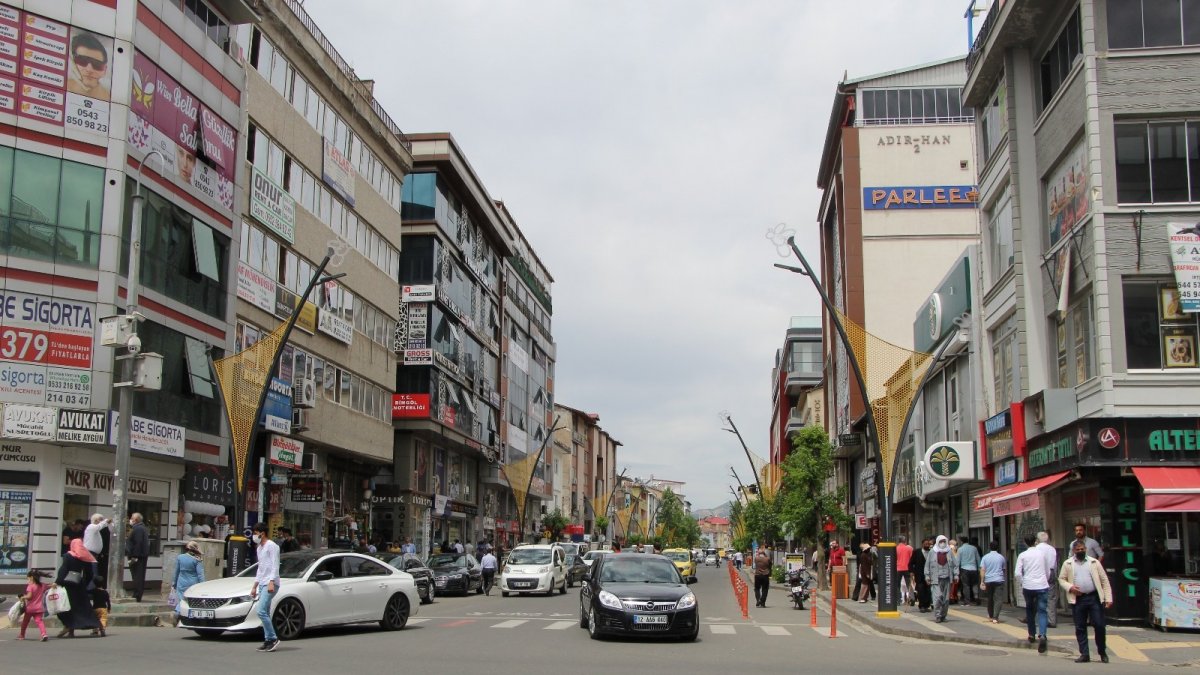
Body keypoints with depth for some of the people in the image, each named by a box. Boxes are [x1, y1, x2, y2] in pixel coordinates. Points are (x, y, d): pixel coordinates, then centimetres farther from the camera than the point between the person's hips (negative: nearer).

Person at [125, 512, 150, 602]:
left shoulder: (136, 529, -15)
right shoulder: (143, 528, 17)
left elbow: (138, 543, -23)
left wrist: (134, 556, -23)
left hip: (137, 557, -10)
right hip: (143, 556, 10)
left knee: (137, 577, -8)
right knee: (140, 577, 12)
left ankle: (137, 596, -7)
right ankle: (138, 596, 18)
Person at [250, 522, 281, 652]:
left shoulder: (271, 546, -6)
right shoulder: (259, 548, 23)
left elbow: (275, 566, -14)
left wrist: (271, 582, -24)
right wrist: (254, 586, 25)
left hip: (270, 584, -9)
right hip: (262, 585, 9)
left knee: (261, 612, -17)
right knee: (265, 613, 5)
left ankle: (273, 638, -12)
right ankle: (268, 641, 7)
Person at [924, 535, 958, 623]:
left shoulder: (950, 552, 9)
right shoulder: (932, 552, 5)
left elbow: (955, 564, 11)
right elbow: (927, 565, 7)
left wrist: (956, 574, 3)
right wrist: (927, 575, 2)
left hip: (947, 578, 3)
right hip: (936, 579, -3)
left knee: (946, 598, 5)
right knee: (938, 597, -13)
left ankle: (943, 616, 16)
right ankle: (937, 616, -10)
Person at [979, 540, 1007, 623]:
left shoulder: (985, 557, 2)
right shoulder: (1001, 557, 2)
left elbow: (982, 570, -3)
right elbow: (1004, 569, 13)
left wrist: (982, 582, -1)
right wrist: (1004, 578, 30)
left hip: (988, 581, 2)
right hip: (999, 580, -2)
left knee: (990, 599, 15)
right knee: (998, 599, -4)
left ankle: (990, 616, 26)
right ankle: (995, 618, -15)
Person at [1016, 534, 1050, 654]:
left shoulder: (1022, 555, -2)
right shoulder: (1042, 554, 4)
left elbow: (1017, 573, -8)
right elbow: (1047, 571, 15)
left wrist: (1023, 582, 9)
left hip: (1028, 586, 0)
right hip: (1042, 586, 0)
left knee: (1030, 610, 19)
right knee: (1042, 611, -2)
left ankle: (1032, 634, 27)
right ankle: (1042, 635, -21)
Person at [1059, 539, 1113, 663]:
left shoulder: (1094, 562, 6)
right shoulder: (1068, 564, 7)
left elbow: (1104, 581, 5)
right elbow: (1061, 579, 10)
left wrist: (1108, 598, -2)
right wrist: (1070, 587, -10)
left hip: (1094, 597, -1)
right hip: (1078, 599, 1)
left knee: (1099, 625, -2)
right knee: (1080, 628, 3)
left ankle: (1102, 652, 16)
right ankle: (1084, 654, 11)